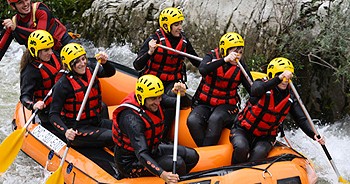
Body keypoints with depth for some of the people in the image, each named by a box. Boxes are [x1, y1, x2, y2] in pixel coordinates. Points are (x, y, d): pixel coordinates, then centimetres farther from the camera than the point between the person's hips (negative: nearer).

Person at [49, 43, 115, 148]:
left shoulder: (90, 68, 1)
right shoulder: (64, 84, -16)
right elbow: (54, 115, -17)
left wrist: (105, 62, -24)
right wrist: (66, 131, -34)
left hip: (96, 122, 7)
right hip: (77, 130, -7)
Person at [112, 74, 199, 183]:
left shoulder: (155, 100, -10)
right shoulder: (131, 118, -32)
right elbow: (141, 154, -40)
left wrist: (182, 94, -28)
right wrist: (162, 174, -53)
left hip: (152, 150, 9)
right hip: (131, 163, -8)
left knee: (192, 156, 0)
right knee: (177, 164, -23)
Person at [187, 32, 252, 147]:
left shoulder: (240, 66, 0)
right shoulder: (212, 57, -4)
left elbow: (252, 89, 0)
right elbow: (202, 70, -28)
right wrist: (224, 60, -35)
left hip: (226, 105, 0)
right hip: (204, 103, 1)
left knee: (215, 119, -34)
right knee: (193, 120, -29)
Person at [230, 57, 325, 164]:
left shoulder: (290, 98, -2)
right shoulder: (260, 84, -13)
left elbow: (301, 120, -7)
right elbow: (257, 90, -38)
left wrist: (314, 135, -26)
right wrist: (279, 79, -51)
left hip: (265, 138, 2)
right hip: (243, 130, -2)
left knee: (259, 153, -30)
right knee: (241, 148, -32)